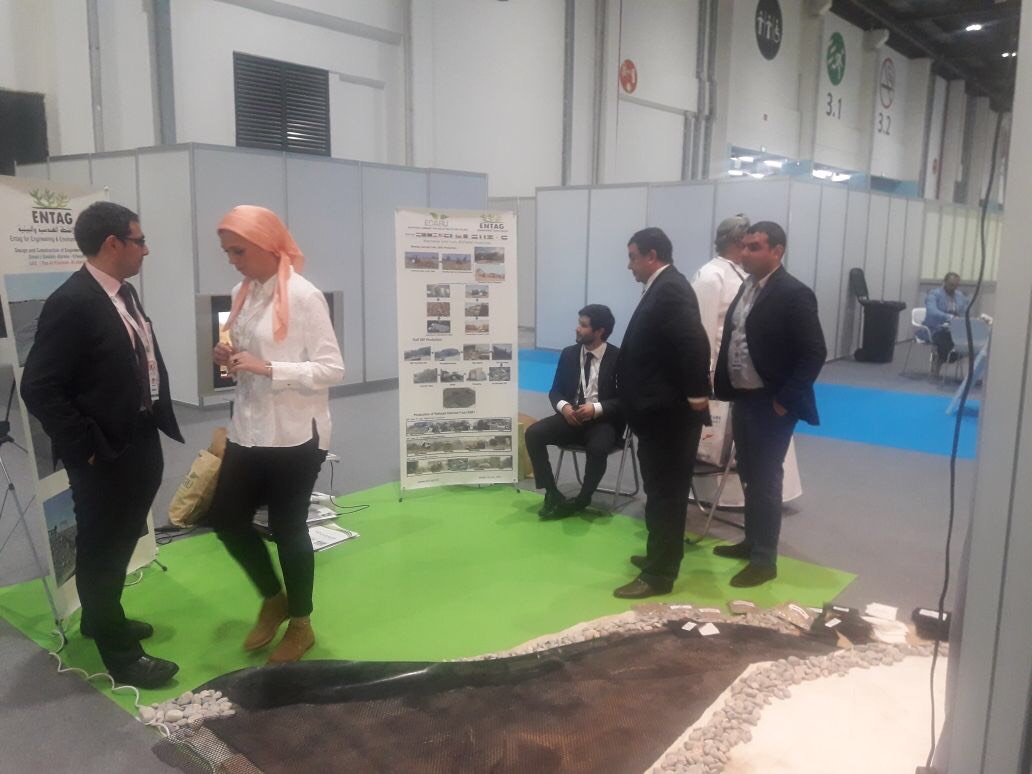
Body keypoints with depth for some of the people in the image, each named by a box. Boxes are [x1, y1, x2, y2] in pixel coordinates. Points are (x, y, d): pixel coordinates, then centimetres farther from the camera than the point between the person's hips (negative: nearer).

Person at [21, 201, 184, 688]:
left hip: (140, 445, 9)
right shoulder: (70, 303, -20)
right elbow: (39, 388, -21)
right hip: (103, 456, -8)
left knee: (120, 544, 24)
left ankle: (101, 619, 45)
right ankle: (120, 653, 24)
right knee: (101, 550, 9)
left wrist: (158, 423, 7)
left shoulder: (124, 293, 7)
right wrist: (86, 448, -18)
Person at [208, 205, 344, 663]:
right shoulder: (243, 294, 7)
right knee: (227, 518, 11)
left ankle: (300, 625, 29)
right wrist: (231, 361, -4)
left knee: (288, 527, 6)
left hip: (295, 435, -7)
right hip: (248, 430, 7)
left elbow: (333, 369, -17)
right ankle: (273, 598, 36)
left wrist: (267, 368, -24)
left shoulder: (303, 296, -14)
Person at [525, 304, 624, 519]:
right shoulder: (569, 354, 8)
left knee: (597, 448, -36)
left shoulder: (618, 358, -5)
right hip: (571, 416, 4)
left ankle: (582, 500, -11)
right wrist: (563, 406, -13)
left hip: (603, 420, -4)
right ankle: (552, 494, -13)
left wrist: (597, 408, -24)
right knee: (533, 433, -21)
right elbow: (555, 391, 11)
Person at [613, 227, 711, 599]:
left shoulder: (670, 289, -17)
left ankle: (659, 575, 8)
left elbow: (695, 342, -28)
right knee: (664, 490, 19)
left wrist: (696, 395, -22)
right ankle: (663, 556, 32)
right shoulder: (662, 288, 14)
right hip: (660, 410, 10)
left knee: (664, 492, -1)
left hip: (669, 412, -10)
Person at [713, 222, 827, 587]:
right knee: (749, 476, 18)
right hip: (742, 398, 8)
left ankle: (764, 560, 13)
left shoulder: (794, 294, -15)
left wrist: (784, 400, -18)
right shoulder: (747, 287, 9)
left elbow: (815, 352, -18)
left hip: (769, 403, -8)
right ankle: (752, 542, 33)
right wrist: (724, 386, 7)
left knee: (765, 480, 1)